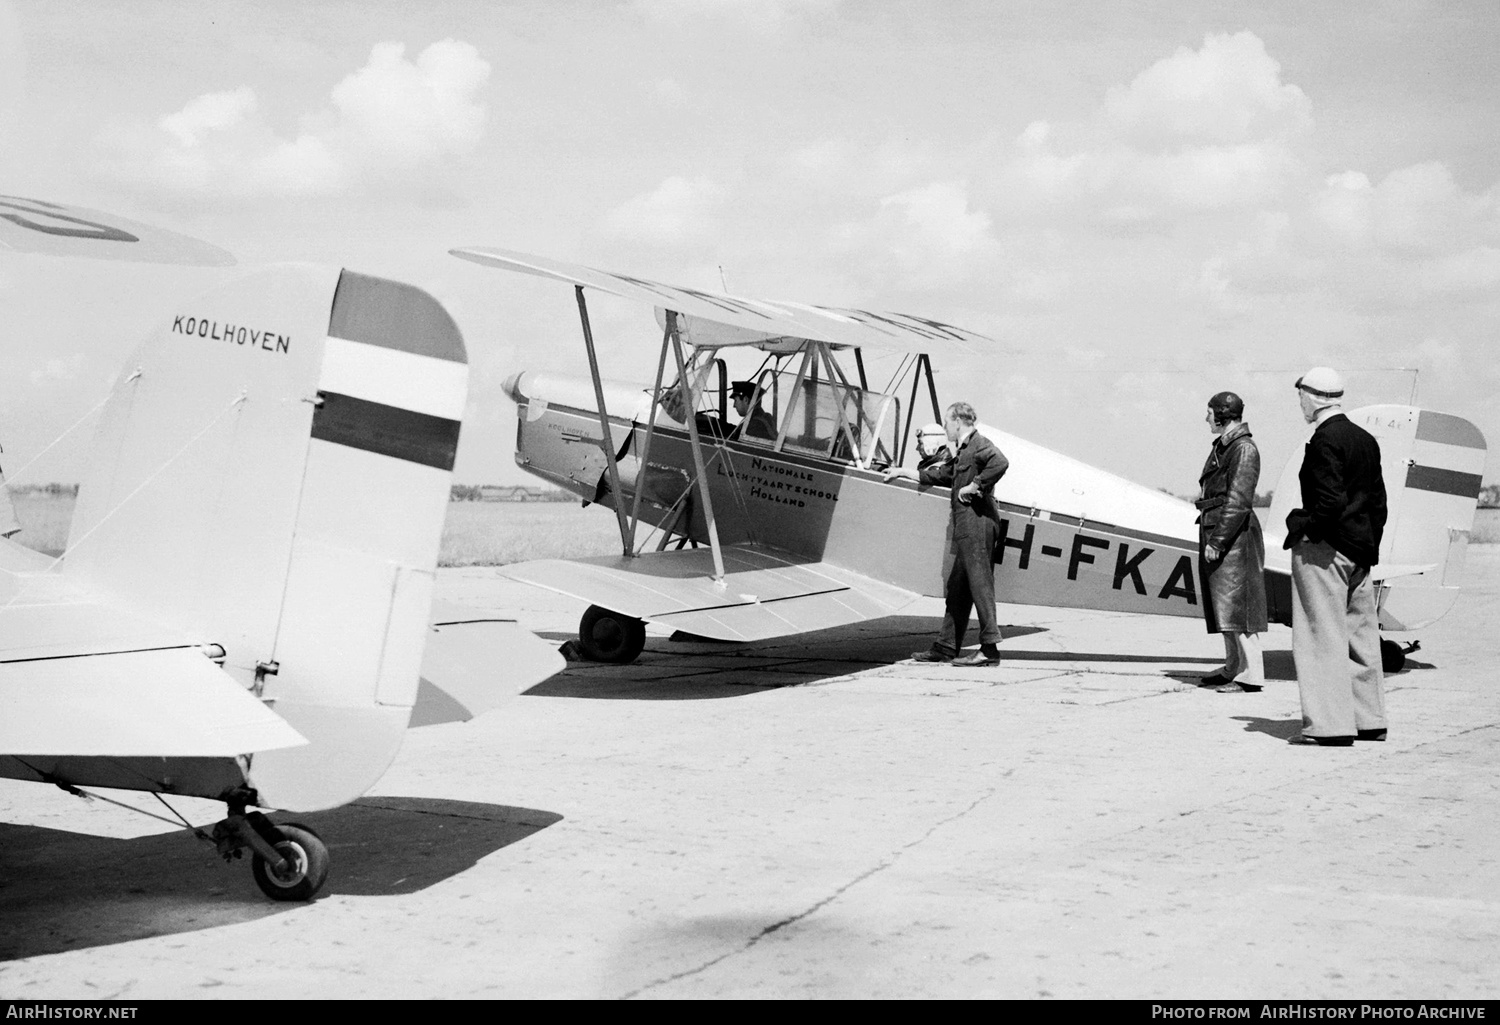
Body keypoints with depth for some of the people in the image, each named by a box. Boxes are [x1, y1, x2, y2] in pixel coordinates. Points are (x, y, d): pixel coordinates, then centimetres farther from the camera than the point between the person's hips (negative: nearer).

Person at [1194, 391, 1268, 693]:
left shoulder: (1244, 449, -13)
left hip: (1233, 533, -10)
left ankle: (1252, 674, -9)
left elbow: (1238, 501, -19)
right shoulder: (1221, 447, 16)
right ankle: (1233, 668, 20)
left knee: (1236, 603, -10)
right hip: (1213, 529, 10)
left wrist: (1217, 541, -21)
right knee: (1223, 604, 13)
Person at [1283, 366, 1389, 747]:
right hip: (1359, 550, 9)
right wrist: (1369, 545, 19)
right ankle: (1369, 720, 21)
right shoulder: (1365, 439, 12)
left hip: (1324, 548, -9)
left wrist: (1302, 527, -9)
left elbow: (1330, 500, -23)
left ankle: (1331, 725, -4)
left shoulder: (1324, 440, -14)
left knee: (1323, 637, -5)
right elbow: (1378, 500, 14)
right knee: (1359, 633, 14)